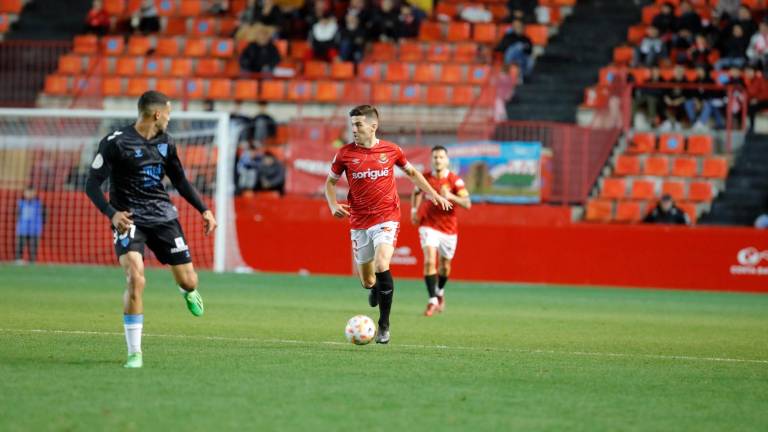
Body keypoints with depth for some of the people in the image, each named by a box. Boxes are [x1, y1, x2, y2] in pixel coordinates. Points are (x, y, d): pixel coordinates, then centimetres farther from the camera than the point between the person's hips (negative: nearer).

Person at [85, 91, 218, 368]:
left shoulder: (165, 143, 8)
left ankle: (188, 293, 47)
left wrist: (204, 210, 16)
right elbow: (92, 184, -11)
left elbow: (179, 180, 22)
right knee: (135, 279, -24)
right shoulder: (116, 143, -11)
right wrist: (111, 213, -26)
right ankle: (134, 353, -14)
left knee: (188, 281, 4)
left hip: (163, 216, 5)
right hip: (129, 219, -5)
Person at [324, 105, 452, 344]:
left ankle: (384, 326, -12)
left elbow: (411, 172, 17)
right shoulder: (345, 153, -3)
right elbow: (330, 182, 11)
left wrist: (433, 194, 11)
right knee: (367, 280, 6)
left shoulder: (391, 150, -2)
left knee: (381, 266, -24)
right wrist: (333, 205, -7)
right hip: (359, 222, 2)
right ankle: (374, 287, 47)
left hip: (386, 218, -2)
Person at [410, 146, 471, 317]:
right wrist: (414, 210, 6)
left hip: (449, 228, 0)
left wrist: (450, 196, -31)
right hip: (428, 226, 0)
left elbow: (467, 203, -16)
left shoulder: (455, 180, -10)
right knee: (429, 261, -19)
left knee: (445, 266, 13)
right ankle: (433, 301, -19)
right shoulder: (424, 178, -2)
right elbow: (416, 192, 20)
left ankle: (440, 292, 44)